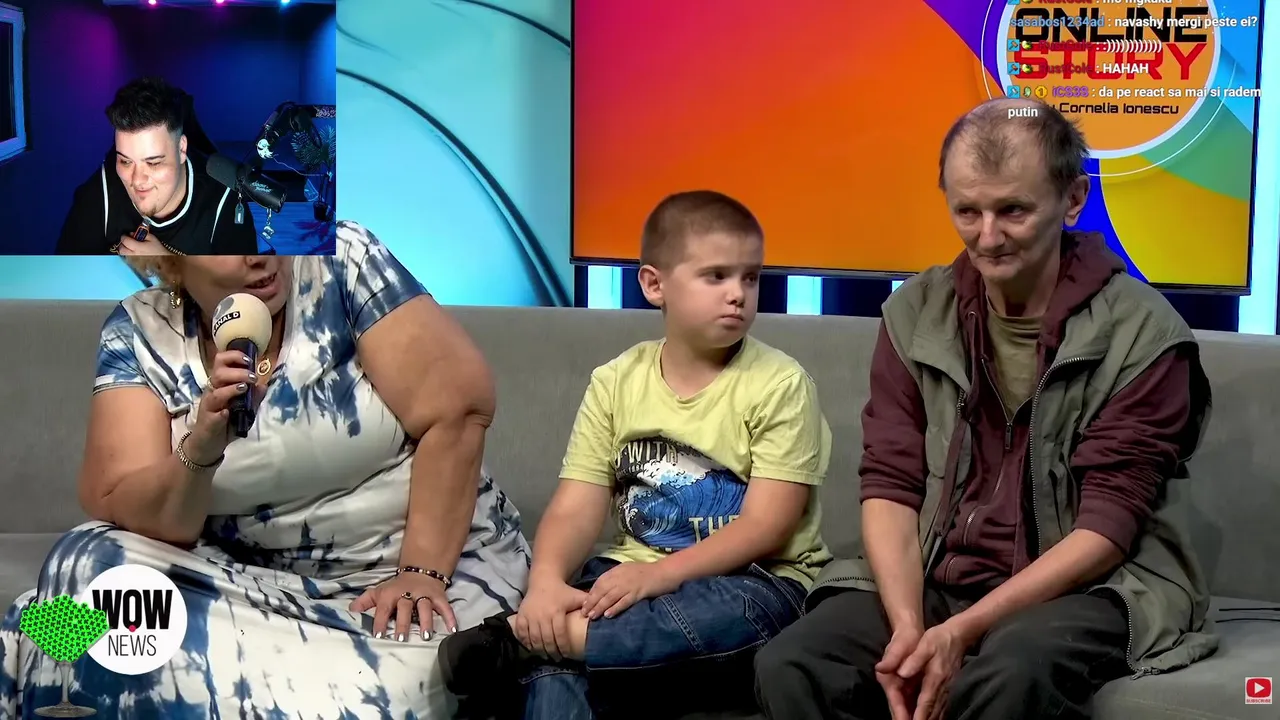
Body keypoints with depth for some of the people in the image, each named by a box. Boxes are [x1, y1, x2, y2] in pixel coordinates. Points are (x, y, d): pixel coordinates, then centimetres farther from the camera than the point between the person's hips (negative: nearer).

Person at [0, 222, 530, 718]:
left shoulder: (341, 260, -10)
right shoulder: (139, 334, -3)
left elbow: (459, 409, -15)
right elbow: (120, 510, -11)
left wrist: (423, 571, -20)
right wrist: (201, 450, -30)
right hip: (256, 579, 3)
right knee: (92, 569, -19)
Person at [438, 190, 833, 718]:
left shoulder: (779, 384, -7)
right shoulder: (616, 382, 3)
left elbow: (766, 525, -14)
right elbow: (576, 507, -4)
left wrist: (659, 574, -28)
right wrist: (547, 582, -27)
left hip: (753, 581, -1)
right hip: (634, 578, 2)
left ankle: (516, 638, -35)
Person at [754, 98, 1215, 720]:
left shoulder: (1142, 334, -8)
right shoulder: (915, 314, 5)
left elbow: (1108, 525, -12)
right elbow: (890, 484, 1)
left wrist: (963, 632, -21)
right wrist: (907, 624, -17)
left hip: (1090, 588, -3)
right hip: (931, 580, 4)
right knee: (790, 667, -23)